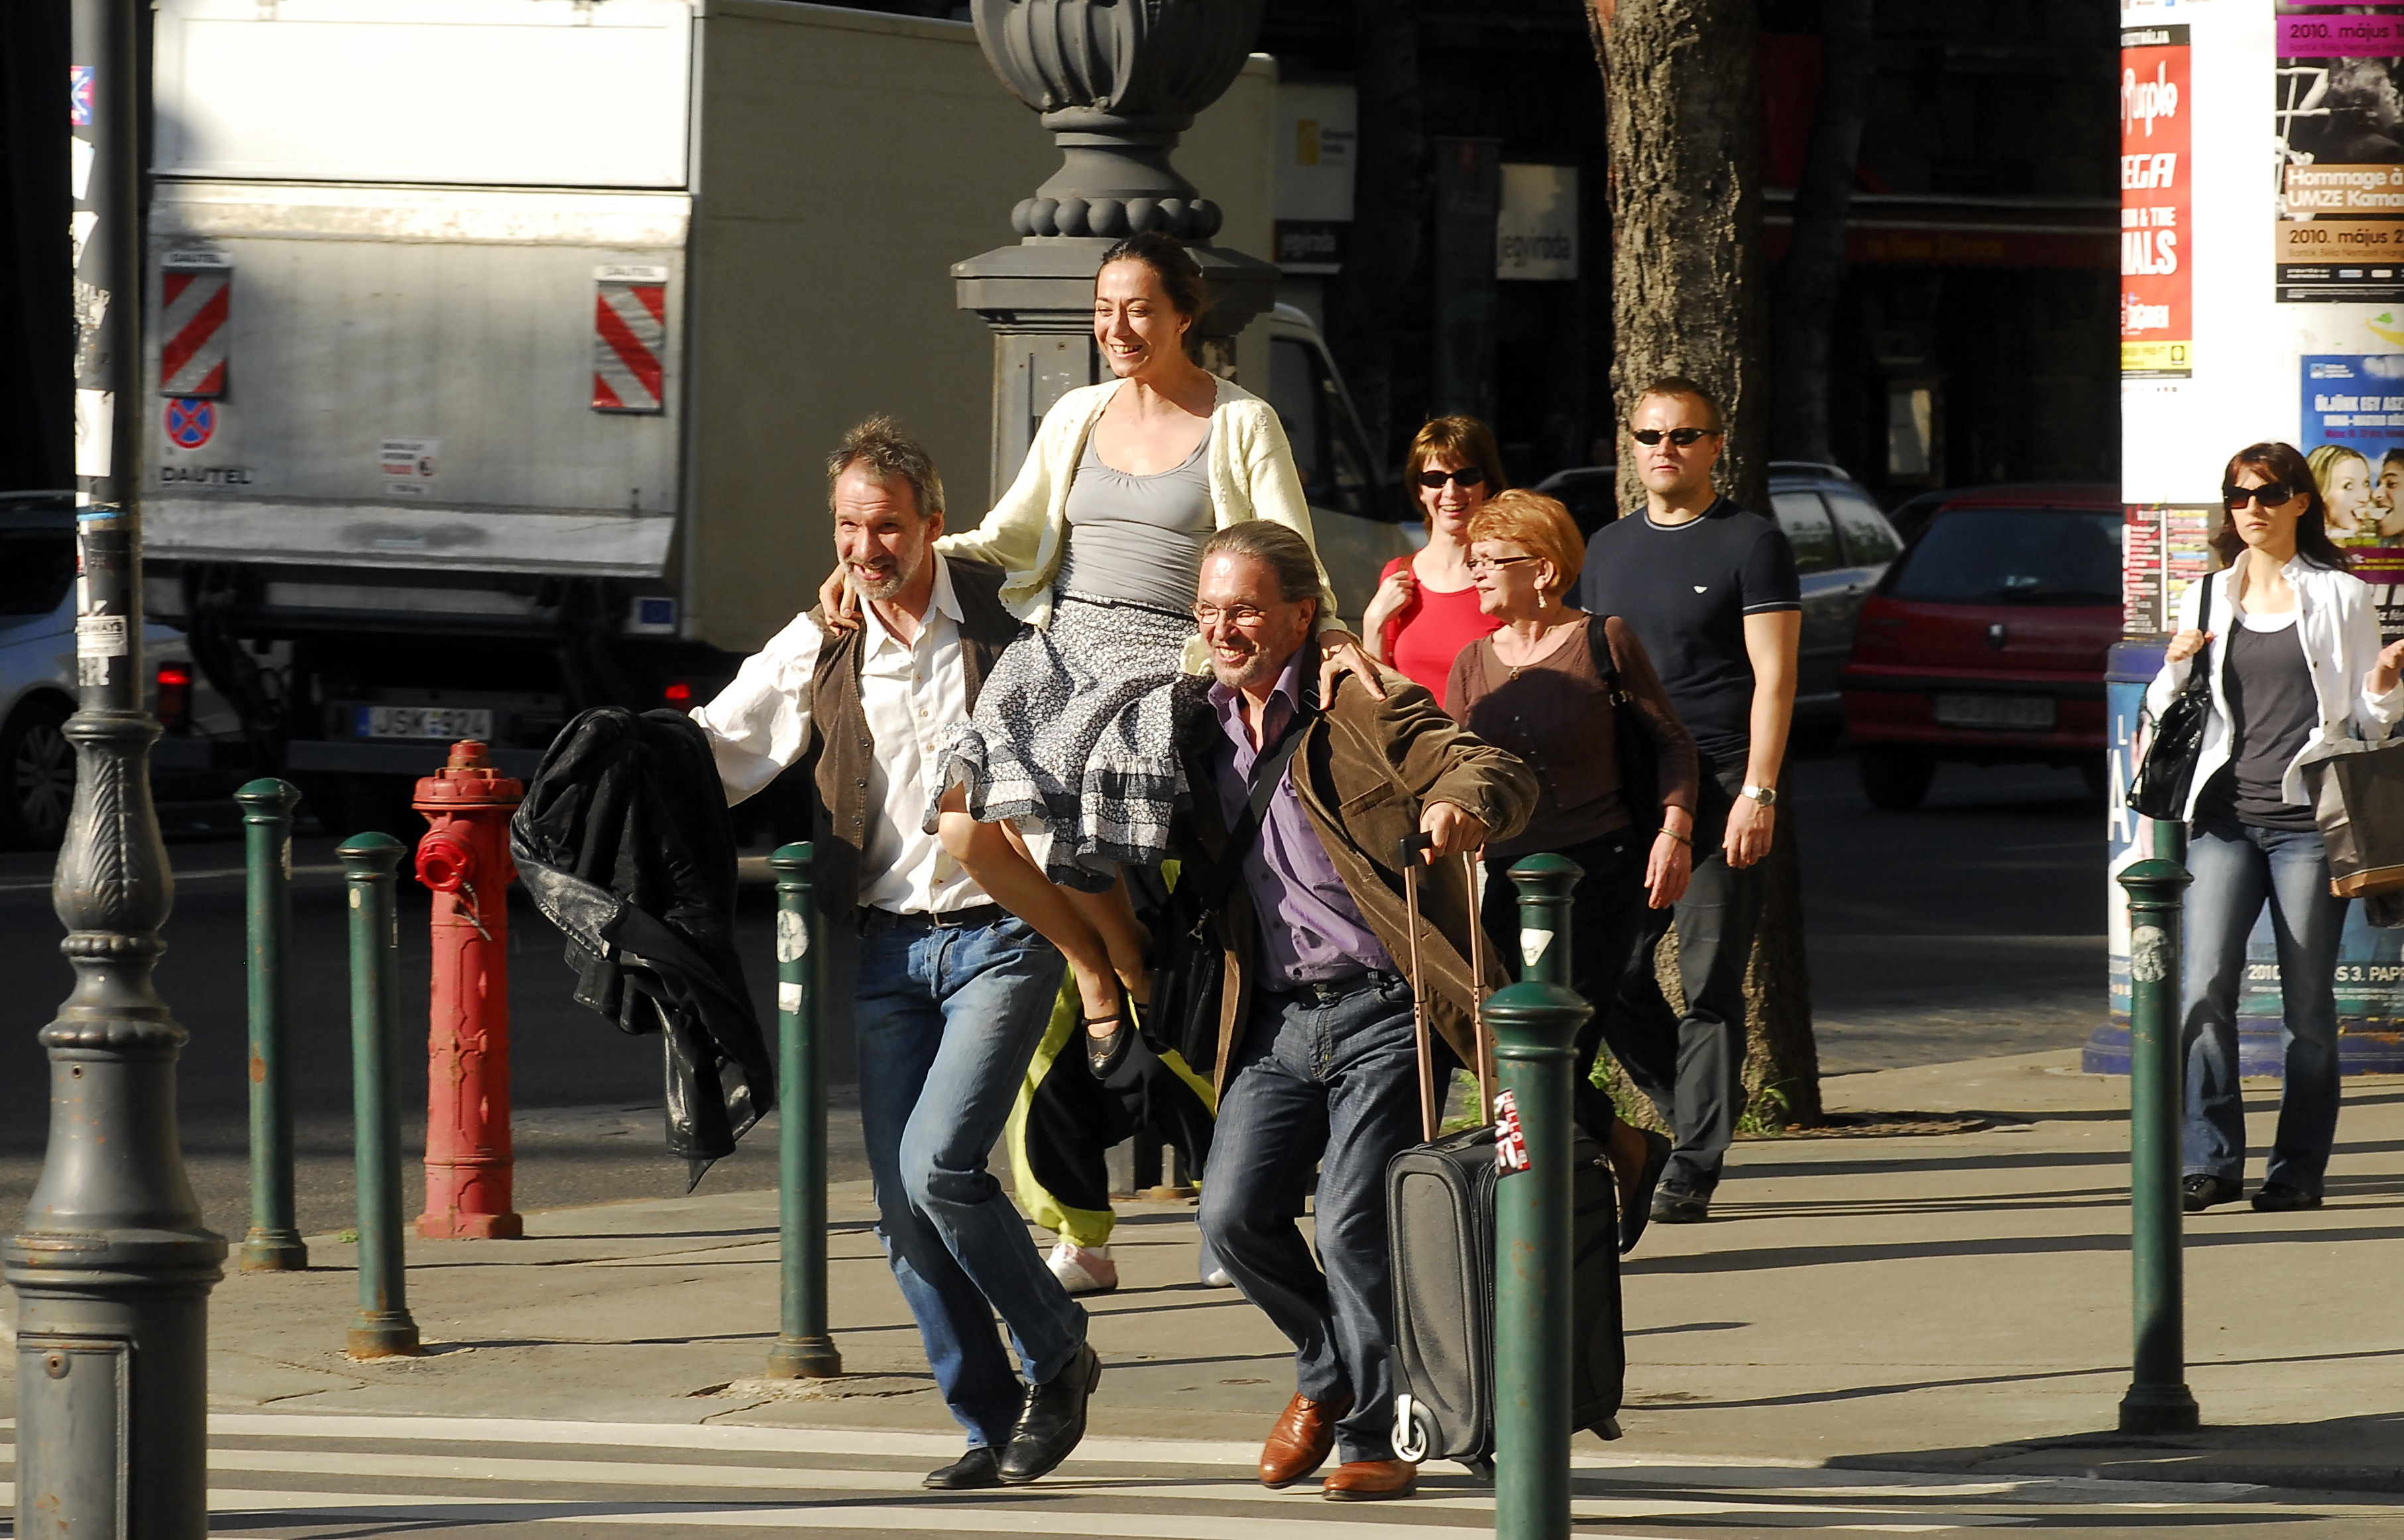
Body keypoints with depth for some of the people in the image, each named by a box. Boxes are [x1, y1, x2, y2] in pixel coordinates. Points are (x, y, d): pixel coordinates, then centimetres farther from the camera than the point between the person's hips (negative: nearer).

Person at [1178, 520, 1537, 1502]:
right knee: (1234, 1216, -4)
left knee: (1354, 1227, -12)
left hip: (1381, 1009, -6)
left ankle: (1377, 1439, 3)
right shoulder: (1199, 724, 13)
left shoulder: (1364, 710, -6)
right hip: (1277, 1022, 6)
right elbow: (1182, 866, 27)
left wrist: (1464, 806, -39)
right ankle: (1328, 1373, 23)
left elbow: (1500, 775, -15)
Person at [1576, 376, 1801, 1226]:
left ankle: (1692, 1169, -1)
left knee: (1710, 986, -4)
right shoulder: (1607, 549, 17)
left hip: (1719, 794, -5)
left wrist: (1758, 791, -15)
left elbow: (1773, 674, -6)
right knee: (1608, 975, -2)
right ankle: (1696, 1116, 16)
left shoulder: (1749, 543, 0)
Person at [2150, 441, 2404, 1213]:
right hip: (2227, 816, 2)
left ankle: (2299, 1170, 5)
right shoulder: (2208, 600, 15)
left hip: (2308, 817, -2)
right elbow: (2167, 715, 20)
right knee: (2204, 984, -12)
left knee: (2308, 1000, -1)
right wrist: (2175, 668, 1)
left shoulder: (2340, 597, 7)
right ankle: (2210, 1162, -11)